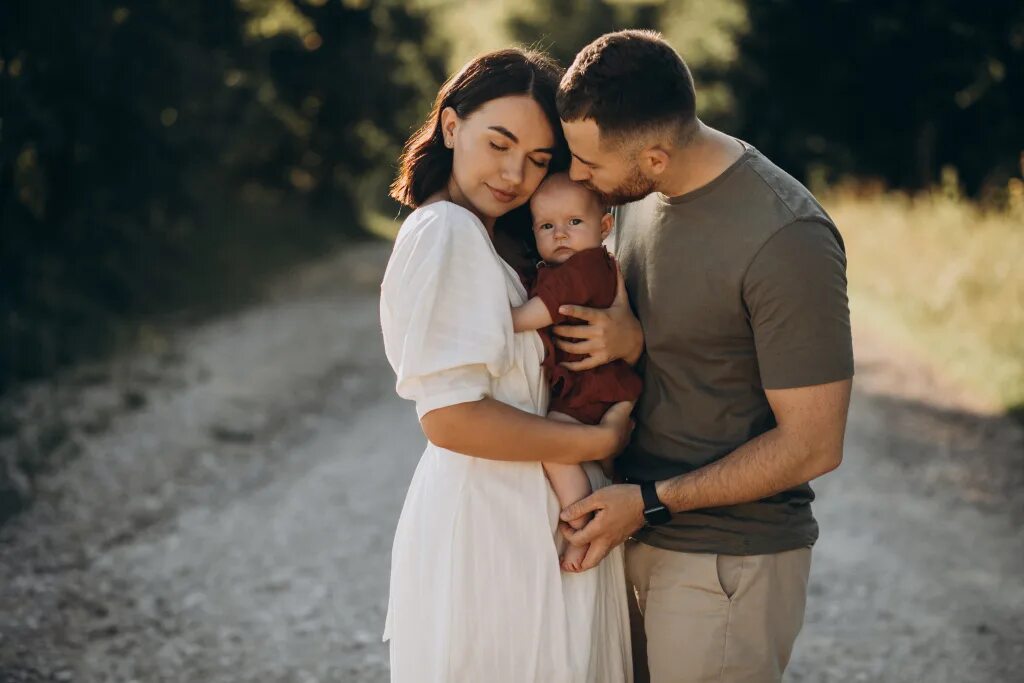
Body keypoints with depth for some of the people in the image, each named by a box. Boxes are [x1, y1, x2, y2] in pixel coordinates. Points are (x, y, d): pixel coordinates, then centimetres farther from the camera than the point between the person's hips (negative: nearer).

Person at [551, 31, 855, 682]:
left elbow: (812, 445, -19)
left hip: (726, 559, -7)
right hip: (635, 531, 7)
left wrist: (651, 502, -18)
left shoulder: (786, 240, -23)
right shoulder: (640, 194, 2)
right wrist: (629, 340, -8)